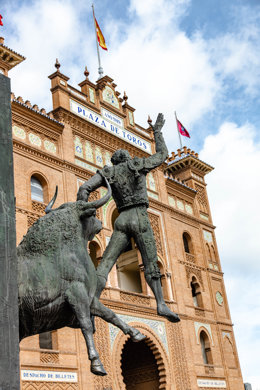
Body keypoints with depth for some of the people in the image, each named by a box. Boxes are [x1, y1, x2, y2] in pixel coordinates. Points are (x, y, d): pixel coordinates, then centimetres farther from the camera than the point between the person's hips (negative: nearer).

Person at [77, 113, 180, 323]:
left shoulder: (107, 172, 16)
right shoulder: (138, 164, 12)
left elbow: (84, 189, 2)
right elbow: (162, 155, 26)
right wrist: (157, 131, 36)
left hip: (122, 220, 1)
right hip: (140, 217, -1)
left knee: (105, 264, -7)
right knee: (151, 263, -1)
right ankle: (161, 304, -15)